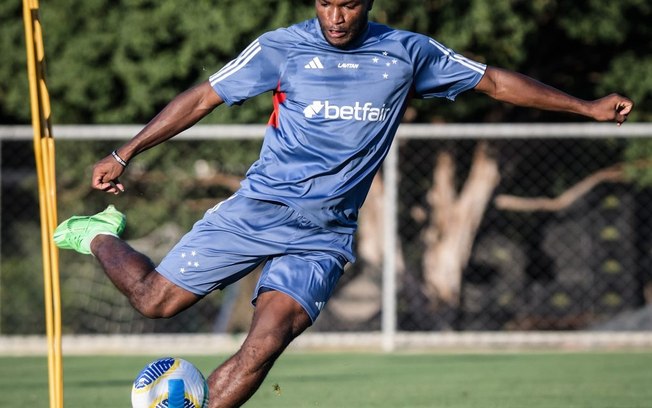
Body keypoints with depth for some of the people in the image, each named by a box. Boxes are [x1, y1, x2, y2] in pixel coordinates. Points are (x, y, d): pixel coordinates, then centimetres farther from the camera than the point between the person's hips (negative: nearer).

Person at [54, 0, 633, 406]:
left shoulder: (408, 53, 2)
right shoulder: (281, 48, -3)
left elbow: (496, 81, 10)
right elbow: (203, 98, 2)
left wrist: (586, 106, 7)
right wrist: (125, 154, -1)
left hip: (325, 234, 1)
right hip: (259, 209, -1)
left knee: (265, 345, -19)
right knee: (155, 299, -2)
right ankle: (101, 235, 31)